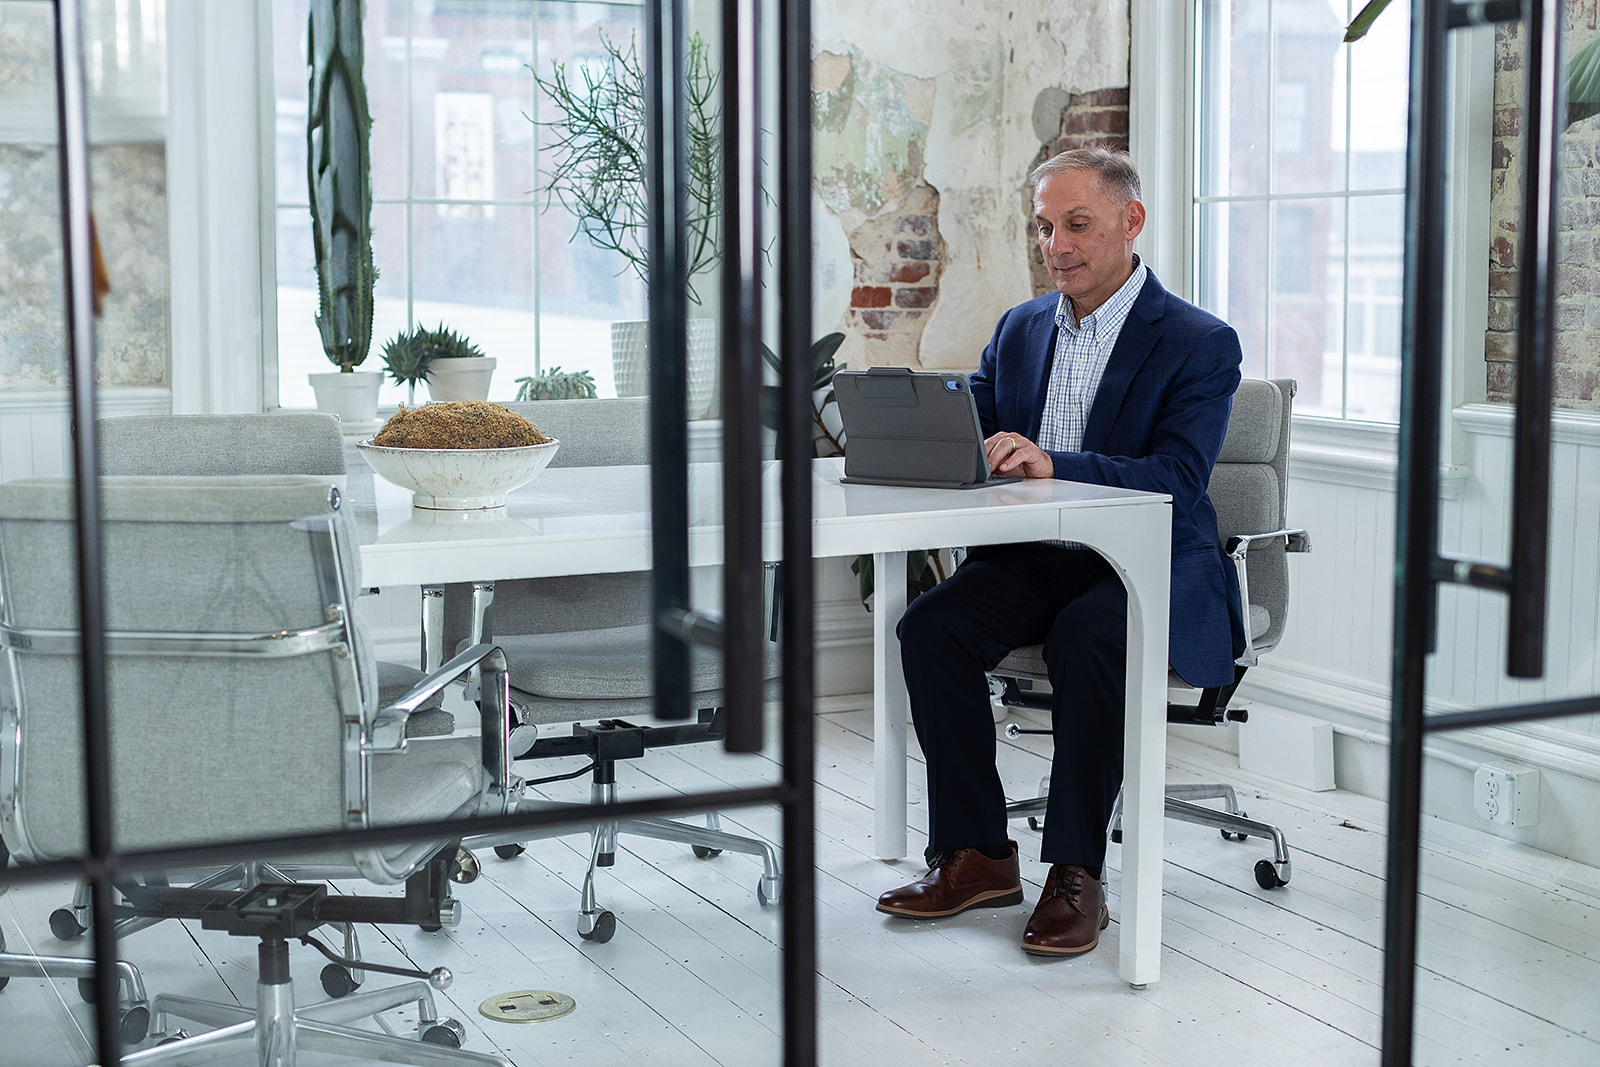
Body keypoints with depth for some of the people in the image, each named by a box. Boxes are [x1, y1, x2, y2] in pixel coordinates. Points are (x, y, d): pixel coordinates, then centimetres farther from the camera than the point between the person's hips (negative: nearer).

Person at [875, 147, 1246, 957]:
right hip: (1032, 559, 5)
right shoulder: (1020, 328, 14)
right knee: (930, 628, -22)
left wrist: (1054, 464, -34)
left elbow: (1177, 481, -19)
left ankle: (1077, 872, -23)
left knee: (1086, 638, -36)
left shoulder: (1200, 343, -6)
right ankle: (974, 855, -10)